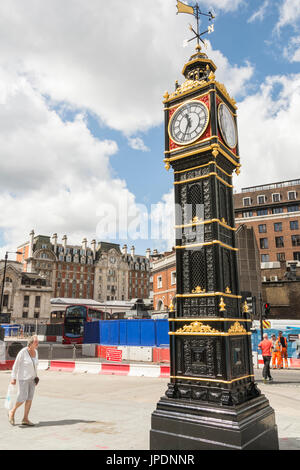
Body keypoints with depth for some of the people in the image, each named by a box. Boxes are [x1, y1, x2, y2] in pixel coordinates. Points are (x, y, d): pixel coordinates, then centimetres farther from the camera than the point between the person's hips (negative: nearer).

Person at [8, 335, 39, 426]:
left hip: (31, 378, 6)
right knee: (23, 398, -6)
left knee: (30, 398, 3)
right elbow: (16, 365, -12)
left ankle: (25, 419, 11)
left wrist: (35, 377, 15)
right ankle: (12, 412, 20)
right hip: (23, 378, -6)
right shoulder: (23, 352, -18)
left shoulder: (35, 351, 2)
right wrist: (13, 378, -11)